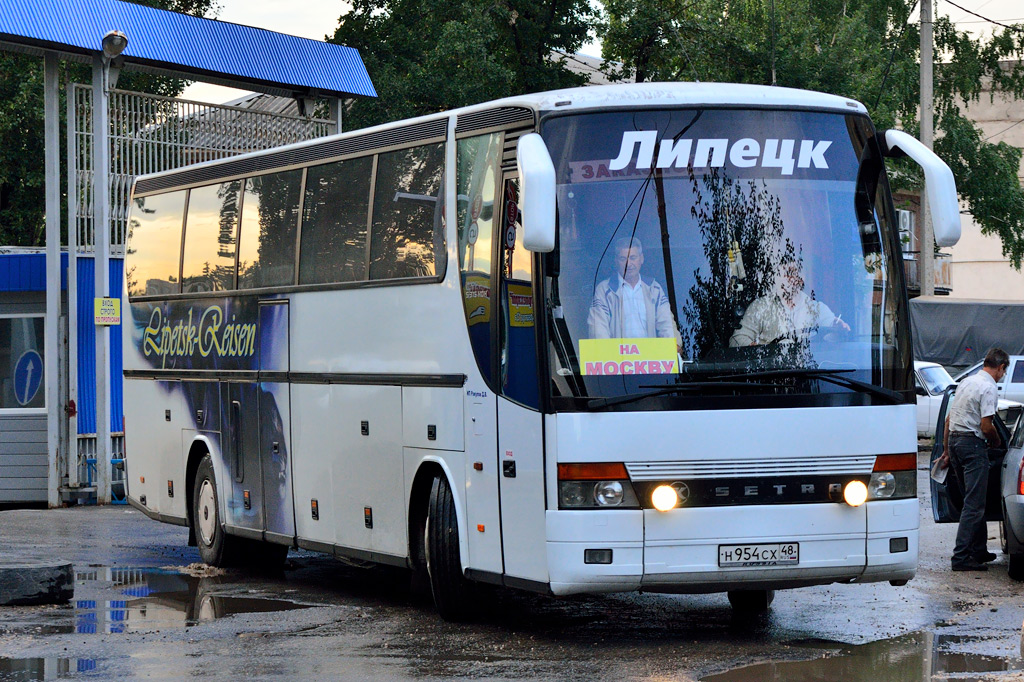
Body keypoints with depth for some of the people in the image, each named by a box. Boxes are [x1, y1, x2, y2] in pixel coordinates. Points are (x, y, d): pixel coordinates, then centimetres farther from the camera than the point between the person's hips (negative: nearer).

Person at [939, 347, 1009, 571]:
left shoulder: (966, 382, 15)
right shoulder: (989, 388, -12)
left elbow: (948, 419, 18)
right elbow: (986, 426, -18)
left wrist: (946, 450, 24)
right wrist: (996, 442, 2)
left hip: (954, 440, 9)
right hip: (973, 444, -9)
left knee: (973, 501, 18)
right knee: (974, 504, -7)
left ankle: (978, 551, 23)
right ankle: (961, 557, -12)